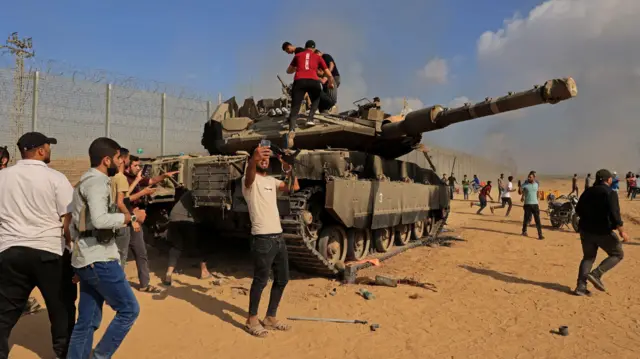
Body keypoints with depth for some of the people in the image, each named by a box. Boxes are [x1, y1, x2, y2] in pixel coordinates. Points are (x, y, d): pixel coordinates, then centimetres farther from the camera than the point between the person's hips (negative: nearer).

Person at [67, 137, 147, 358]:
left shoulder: (86, 181, 20)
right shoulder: (96, 182, -13)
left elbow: (74, 224, 24)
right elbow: (100, 219, -29)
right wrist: (132, 216, -16)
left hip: (87, 259, 10)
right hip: (99, 260, -10)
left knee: (87, 322, 13)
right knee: (129, 309, -1)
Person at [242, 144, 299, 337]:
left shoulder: (272, 181, 16)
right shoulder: (249, 181, -5)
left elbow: (295, 187, 9)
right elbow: (250, 174, -30)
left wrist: (288, 167, -3)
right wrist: (254, 157, -51)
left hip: (279, 237, 8)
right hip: (263, 239, -8)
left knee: (282, 279, 13)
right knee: (261, 280, -1)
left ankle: (270, 318, 26)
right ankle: (252, 320, 17)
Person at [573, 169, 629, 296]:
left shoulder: (588, 192, 8)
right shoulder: (610, 193, -12)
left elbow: (578, 210, 15)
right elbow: (614, 214, -20)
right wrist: (622, 231, -14)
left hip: (585, 230, 6)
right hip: (603, 231, -6)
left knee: (588, 257, 16)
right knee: (618, 254, 14)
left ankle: (581, 286, 8)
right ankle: (596, 274, -3)